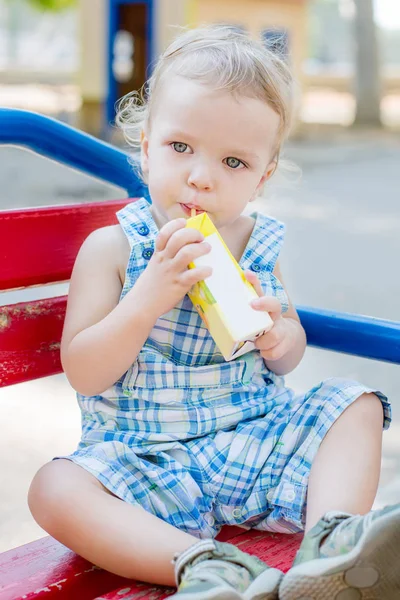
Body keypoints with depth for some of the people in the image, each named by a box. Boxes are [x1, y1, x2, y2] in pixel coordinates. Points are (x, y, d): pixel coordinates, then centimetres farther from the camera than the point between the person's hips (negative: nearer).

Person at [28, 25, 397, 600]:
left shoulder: (258, 244, 4)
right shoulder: (111, 247, -7)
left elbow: (290, 355, 14)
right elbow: (84, 374, -13)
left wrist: (281, 337, -12)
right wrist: (151, 295, -26)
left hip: (255, 438, 4)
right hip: (145, 460, -3)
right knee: (55, 489, -29)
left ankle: (332, 544, -30)